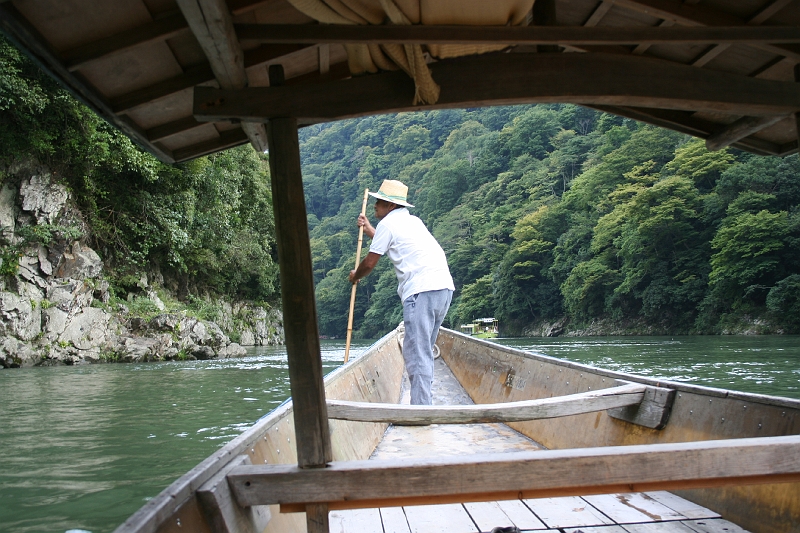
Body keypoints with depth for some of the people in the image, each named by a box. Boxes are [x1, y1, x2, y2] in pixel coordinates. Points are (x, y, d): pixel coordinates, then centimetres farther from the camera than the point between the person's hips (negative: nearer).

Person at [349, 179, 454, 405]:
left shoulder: (388, 223, 3)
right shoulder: (412, 221, 27)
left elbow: (370, 263, 7)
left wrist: (355, 275, 27)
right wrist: (368, 229, 53)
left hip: (422, 291, -9)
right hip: (444, 287, 9)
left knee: (417, 353, -11)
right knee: (423, 351, 13)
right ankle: (422, 402, 15)